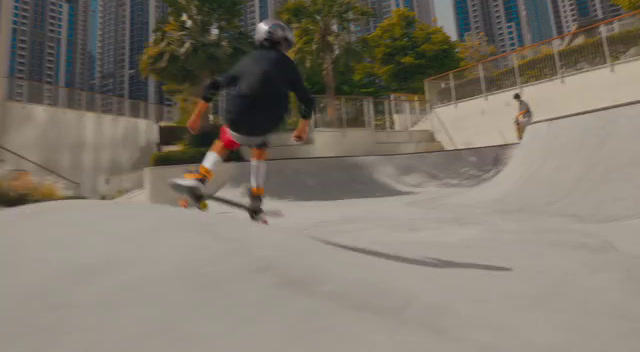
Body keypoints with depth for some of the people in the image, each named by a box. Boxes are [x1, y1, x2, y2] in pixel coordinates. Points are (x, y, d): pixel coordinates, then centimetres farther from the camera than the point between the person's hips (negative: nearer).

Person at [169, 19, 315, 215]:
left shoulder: (248, 60, 18)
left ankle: (200, 178, 16)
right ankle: (256, 199, 30)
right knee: (259, 147, 30)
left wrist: (196, 116, 21)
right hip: (266, 125, -1)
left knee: (224, 143, 32)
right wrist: (303, 128, 26)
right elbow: (307, 102, 11)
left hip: (237, 120, 1)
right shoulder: (288, 65, 12)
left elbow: (214, 86, 15)